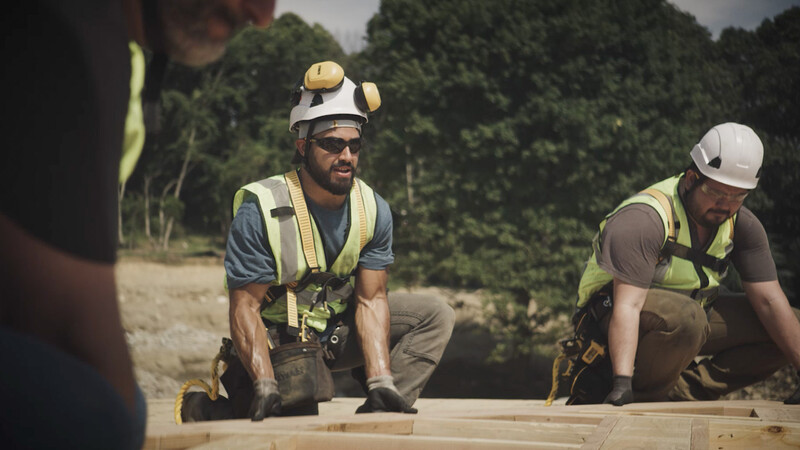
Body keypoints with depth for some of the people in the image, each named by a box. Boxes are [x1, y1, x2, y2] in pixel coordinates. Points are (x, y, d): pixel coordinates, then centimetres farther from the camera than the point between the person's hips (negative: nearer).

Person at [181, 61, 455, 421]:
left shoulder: (373, 210, -8)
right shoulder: (260, 211, -22)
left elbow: (371, 299, -10)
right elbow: (245, 306, -21)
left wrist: (380, 382, -24)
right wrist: (265, 386, -34)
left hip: (340, 331, 5)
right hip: (276, 344, -5)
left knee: (436, 315, -7)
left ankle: (377, 414, -16)